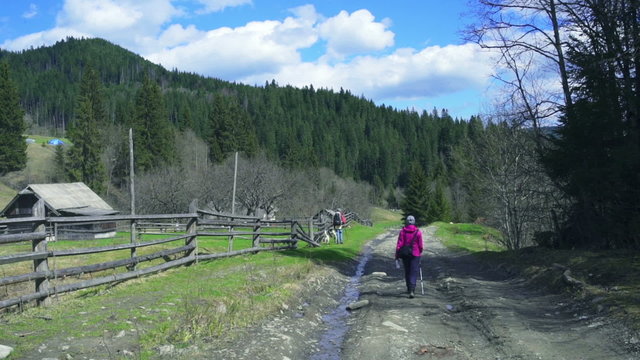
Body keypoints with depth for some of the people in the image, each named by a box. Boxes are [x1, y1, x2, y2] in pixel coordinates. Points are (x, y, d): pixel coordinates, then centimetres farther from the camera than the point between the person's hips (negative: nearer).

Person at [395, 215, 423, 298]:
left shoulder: (402, 231, -5)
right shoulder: (418, 232, -6)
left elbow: (399, 244, -7)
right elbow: (420, 244, -1)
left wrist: (397, 254, -1)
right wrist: (420, 252, 17)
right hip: (415, 254, -2)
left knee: (407, 272, 18)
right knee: (414, 272, -2)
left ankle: (409, 288, 30)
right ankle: (412, 290, -17)